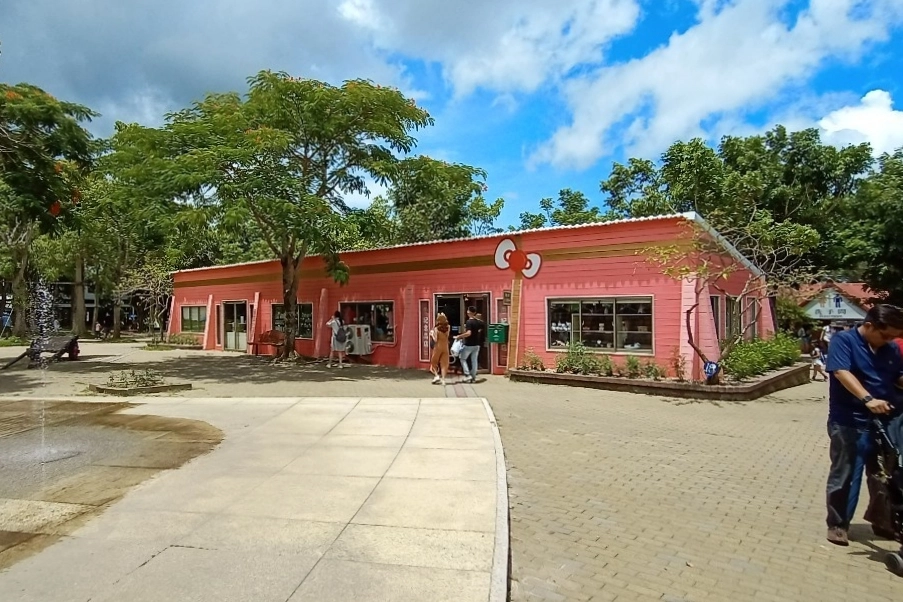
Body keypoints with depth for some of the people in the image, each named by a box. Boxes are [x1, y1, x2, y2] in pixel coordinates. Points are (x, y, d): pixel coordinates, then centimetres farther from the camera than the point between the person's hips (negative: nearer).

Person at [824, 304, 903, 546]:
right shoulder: (843, 340, -10)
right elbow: (842, 372, -23)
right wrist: (868, 399, -36)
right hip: (850, 423, -6)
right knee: (845, 475, 2)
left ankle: (879, 517, 40)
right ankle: (838, 524, 14)